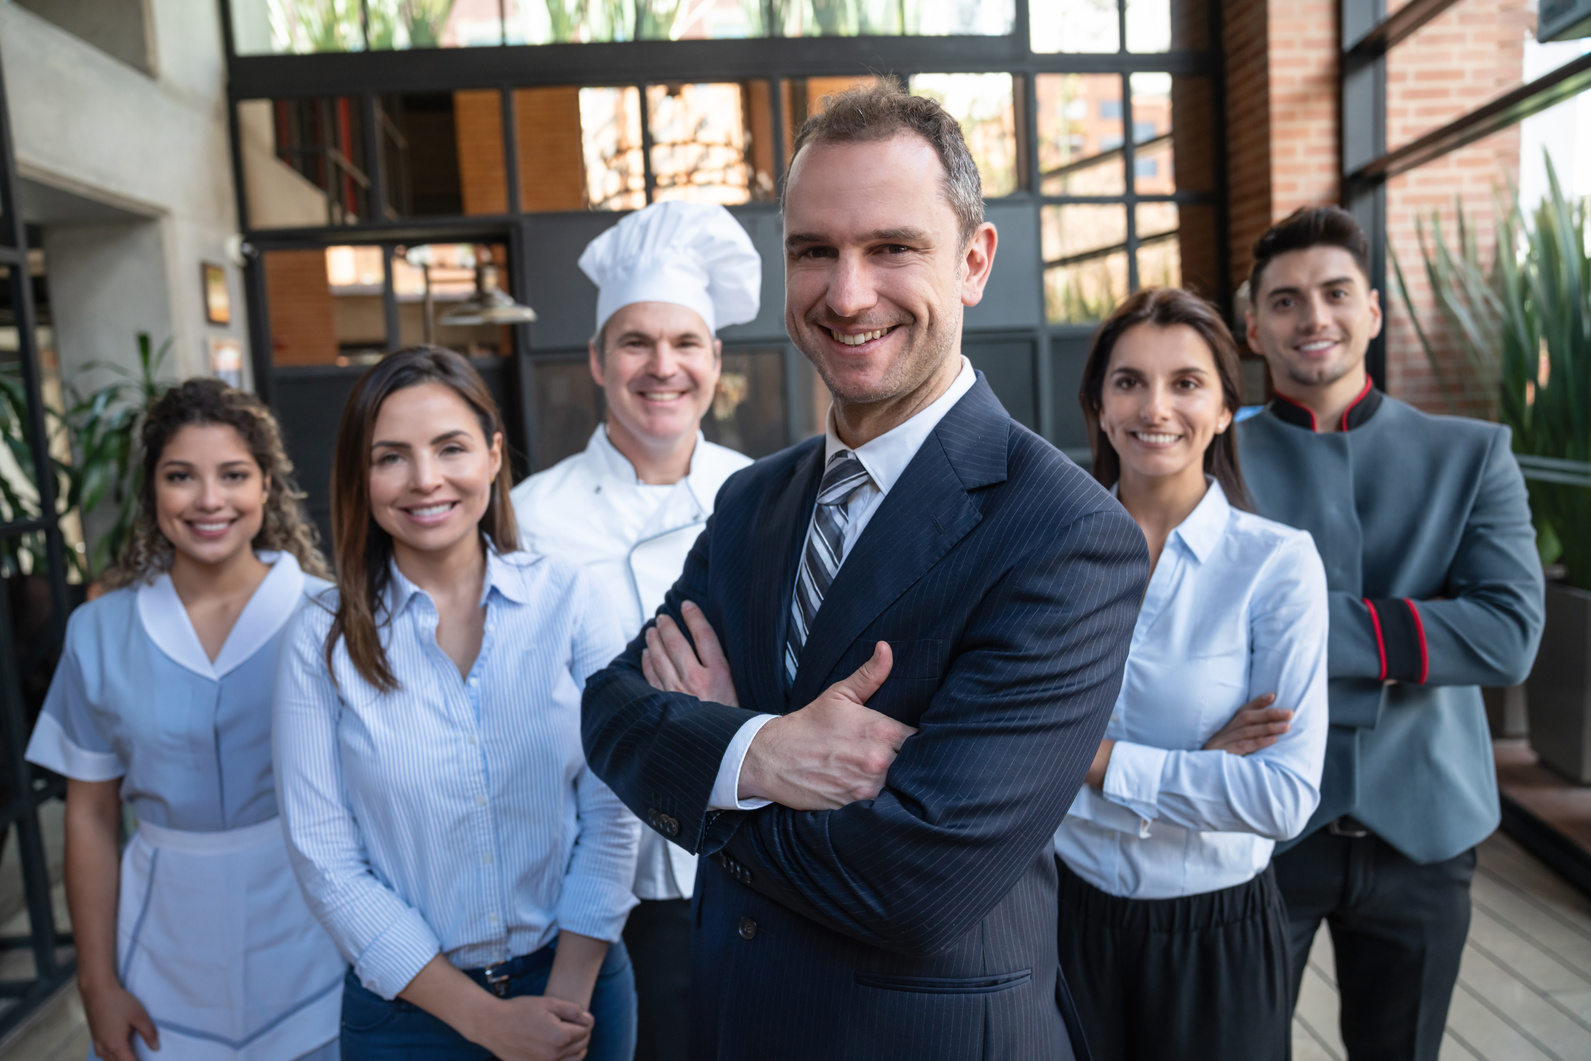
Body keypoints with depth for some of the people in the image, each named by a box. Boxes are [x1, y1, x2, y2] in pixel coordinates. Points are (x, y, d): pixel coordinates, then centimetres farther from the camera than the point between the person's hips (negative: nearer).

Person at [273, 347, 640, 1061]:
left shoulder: (567, 599, -7)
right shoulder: (322, 641, -9)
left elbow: (611, 810, -6)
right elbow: (327, 865, -8)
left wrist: (568, 998, -12)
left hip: (579, 982, 1)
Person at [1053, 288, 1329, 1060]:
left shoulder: (1277, 562, -12)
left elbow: (1286, 795, -18)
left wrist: (1101, 758, -18)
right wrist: (1192, 768, -19)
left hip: (1216, 934, -1)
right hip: (1067, 915, 2)